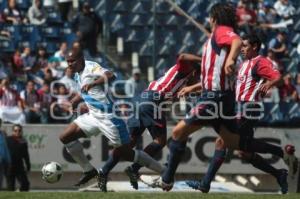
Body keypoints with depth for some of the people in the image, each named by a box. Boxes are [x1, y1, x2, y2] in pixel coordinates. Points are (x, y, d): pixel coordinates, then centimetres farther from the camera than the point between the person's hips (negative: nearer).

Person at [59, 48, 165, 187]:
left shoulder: (91, 67, -16)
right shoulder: (78, 74, 11)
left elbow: (110, 76, -37)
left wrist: (92, 84, -48)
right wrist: (73, 101, 18)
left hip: (109, 117, -9)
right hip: (93, 116, 9)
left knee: (126, 153, -3)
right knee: (65, 137, 2)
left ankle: (164, 172, 9)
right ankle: (88, 170, 13)